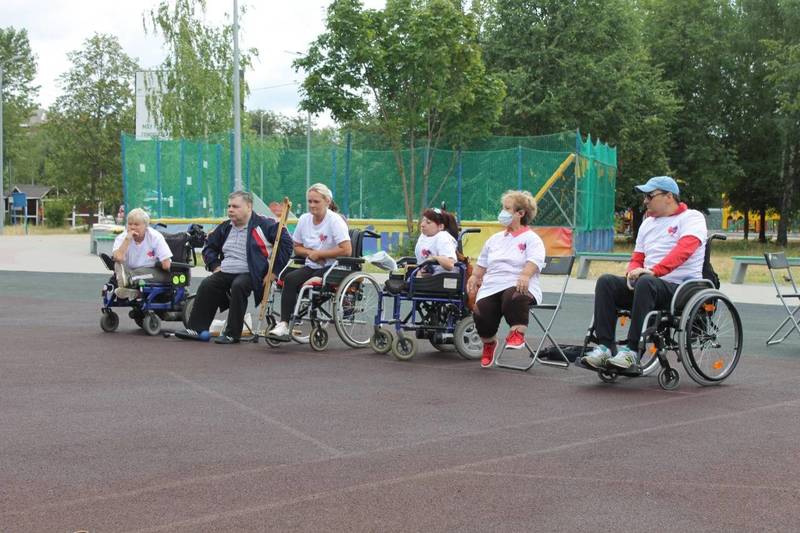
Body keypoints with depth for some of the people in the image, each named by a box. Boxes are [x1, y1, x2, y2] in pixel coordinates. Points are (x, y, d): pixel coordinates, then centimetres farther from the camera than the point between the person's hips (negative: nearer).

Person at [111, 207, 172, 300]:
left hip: (154, 273, -1)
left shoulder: (155, 237, -7)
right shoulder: (121, 238, -3)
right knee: (118, 265, -26)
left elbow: (166, 265, -10)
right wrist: (127, 239, -23)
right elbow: (118, 258, -25)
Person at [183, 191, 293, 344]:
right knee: (206, 285, -18)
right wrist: (214, 265, 11)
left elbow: (286, 242, -9)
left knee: (238, 286, -35)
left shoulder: (263, 225, -4)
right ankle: (196, 328, -14)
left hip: (250, 274, -6)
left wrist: (274, 270, -11)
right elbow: (209, 247, 29)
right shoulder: (225, 228, 16)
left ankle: (232, 334, -28)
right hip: (225, 273, 6)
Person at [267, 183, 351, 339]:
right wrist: (309, 252, -3)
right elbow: (297, 248, 20)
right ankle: (284, 324, -27)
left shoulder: (335, 220, -9)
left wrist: (318, 253, -13)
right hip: (311, 267, 5)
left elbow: (347, 250, -18)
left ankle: (284, 325, -15)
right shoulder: (304, 219, 9)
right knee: (290, 278, -26)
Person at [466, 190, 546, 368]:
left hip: (518, 286, -5)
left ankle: (517, 333, -24)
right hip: (491, 287, 5)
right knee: (480, 312, -23)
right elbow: (482, 263, 29)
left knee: (514, 297, -42)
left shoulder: (531, 238, 9)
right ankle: (488, 343, 7)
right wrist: (475, 276, 7)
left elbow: (535, 261, -10)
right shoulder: (495, 239, 28)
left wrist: (525, 275, -31)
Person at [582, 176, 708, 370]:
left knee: (645, 282, -38)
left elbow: (684, 250, -19)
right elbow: (637, 259, 23)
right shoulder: (647, 224, 22)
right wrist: (633, 272, -3)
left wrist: (653, 271, -31)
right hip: (646, 285, 7)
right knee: (606, 281, -17)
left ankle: (632, 350, -36)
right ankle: (605, 346, -25)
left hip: (681, 288, -7)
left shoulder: (692, 218, 0)